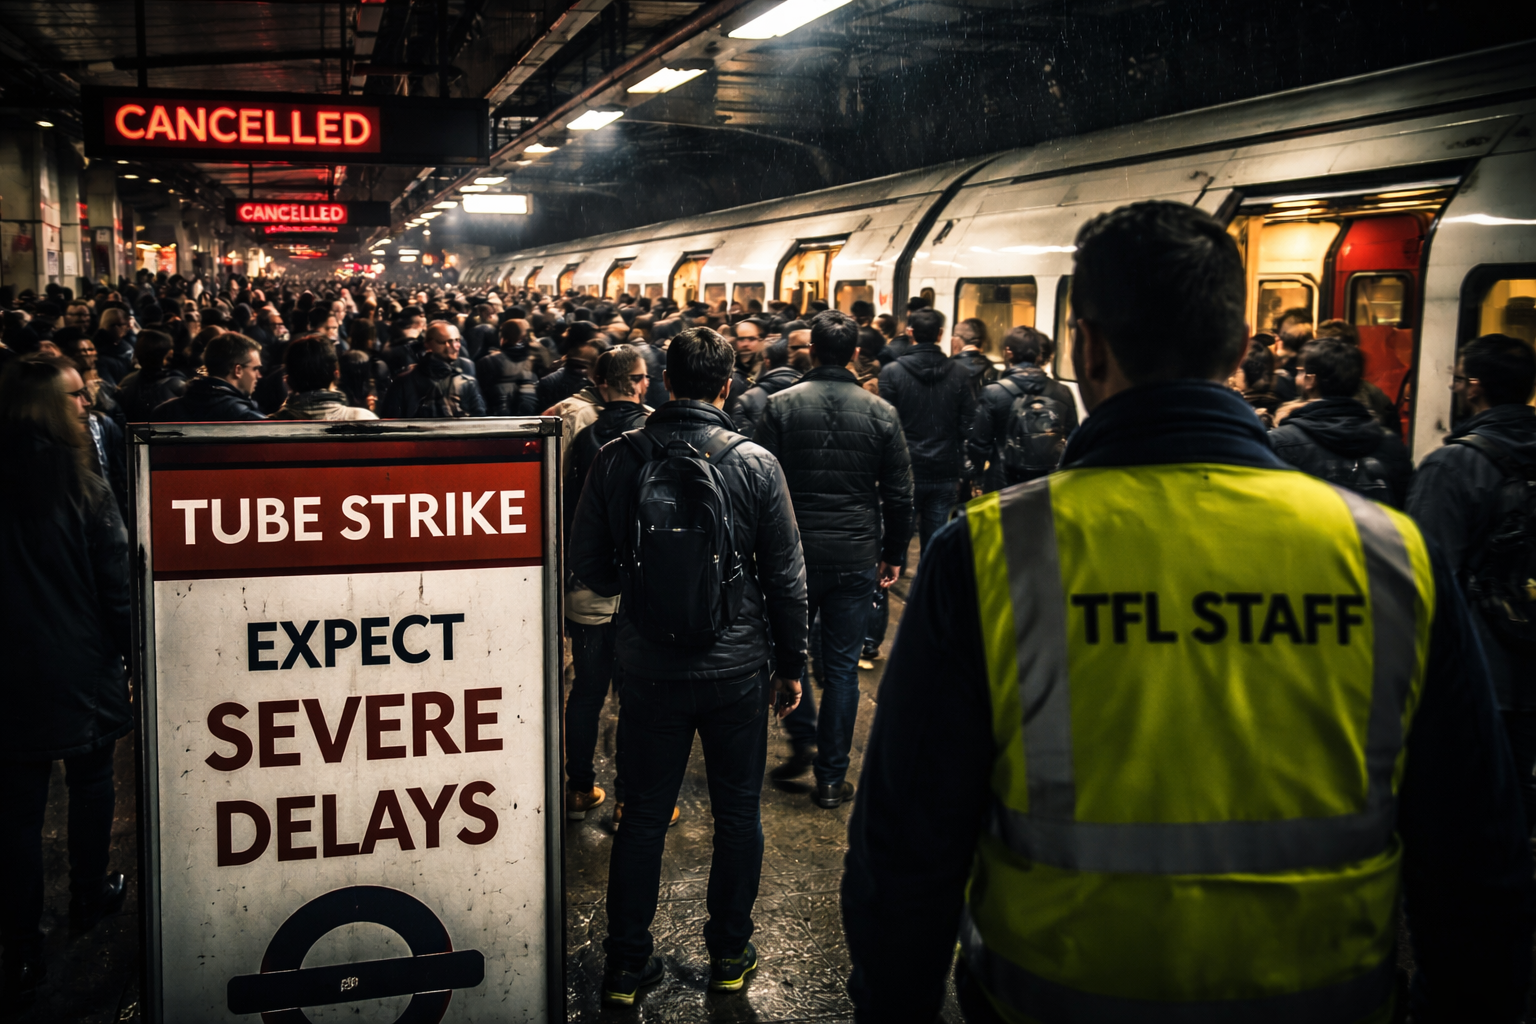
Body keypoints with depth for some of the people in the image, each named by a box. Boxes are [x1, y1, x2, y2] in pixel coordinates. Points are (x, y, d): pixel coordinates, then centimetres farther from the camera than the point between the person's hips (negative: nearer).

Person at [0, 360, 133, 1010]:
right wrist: (136, 655, 2)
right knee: (91, 783, 21)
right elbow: (117, 588, -9)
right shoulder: (82, 489, -10)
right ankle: (90, 896, 37)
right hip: (84, 671, -1)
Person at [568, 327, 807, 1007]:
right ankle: (729, 955, 28)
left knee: (643, 815, 13)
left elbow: (588, 564, 1)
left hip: (648, 669, 1)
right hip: (736, 669, -1)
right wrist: (791, 663, 6)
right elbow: (786, 576, -5)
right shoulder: (755, 464, -10)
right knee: (738, 814, 15)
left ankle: (626, 963, 23)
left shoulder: (617, 460, -7)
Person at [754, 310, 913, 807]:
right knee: (842, 667, 7)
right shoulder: (882, 413, -2)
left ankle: (803, 738, 12)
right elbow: (899, 495, 2)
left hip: (794, 551, -1)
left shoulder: (781, 406, -6)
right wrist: (893, 555, 14)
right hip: (857, 557, 1)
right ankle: (831, 776, 13)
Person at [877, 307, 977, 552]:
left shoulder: (891, 373, -8)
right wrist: (960, 472, 9)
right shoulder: (960, 374, -1)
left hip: (905, 473, -2)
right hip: (945, 474, 2)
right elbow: (967, 427, 1)